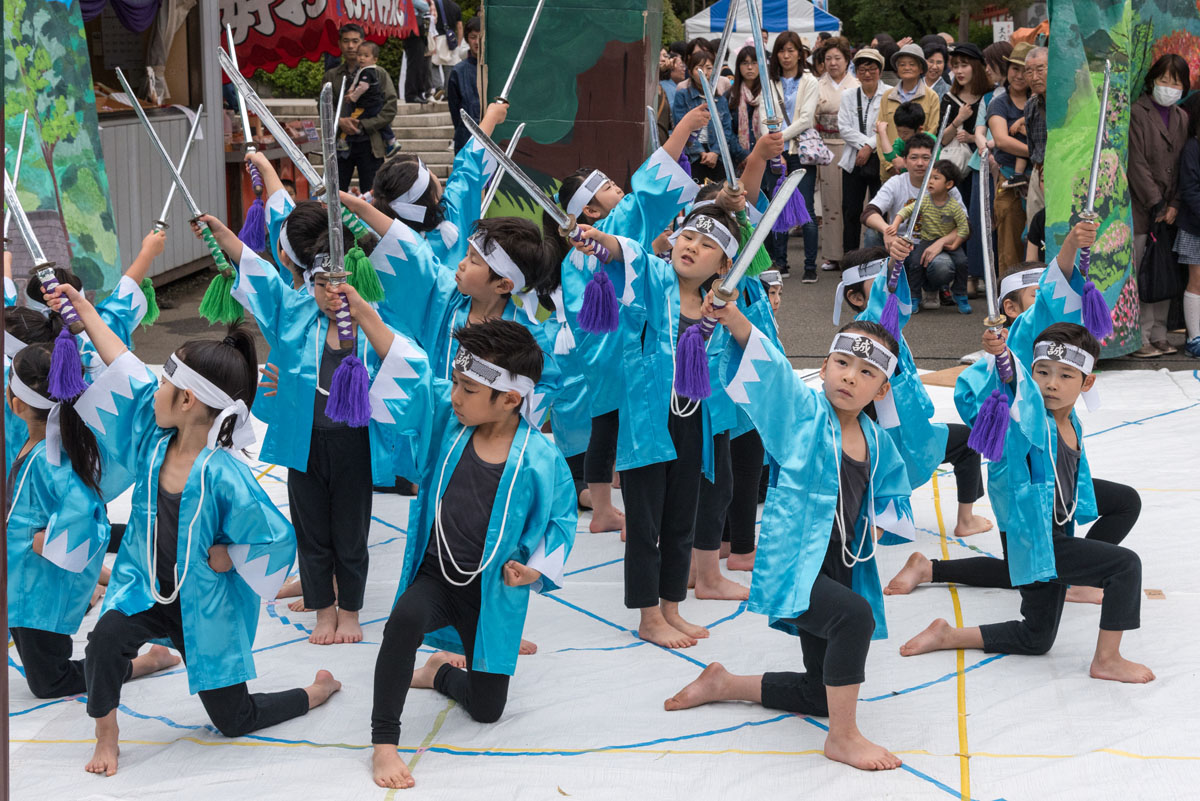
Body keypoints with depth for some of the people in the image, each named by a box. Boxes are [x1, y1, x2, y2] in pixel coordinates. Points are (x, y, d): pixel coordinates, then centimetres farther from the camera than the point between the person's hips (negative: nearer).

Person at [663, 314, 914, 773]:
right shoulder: (802, 412, -11)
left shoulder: (876, 442, 4)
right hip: (791, 566, -7)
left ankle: (723, 684, 40)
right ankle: (842, 737, -20)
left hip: (838, 569, 7)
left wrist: (886, 518, -5)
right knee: (854, 615, -36)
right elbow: (767, 367, -26)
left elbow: (890, 494, 18)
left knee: (823, 694, 18)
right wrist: (735, 321, -43)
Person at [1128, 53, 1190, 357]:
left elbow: (1184, 166, 11)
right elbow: (1137, 164, -10)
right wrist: (1156, 204, -13)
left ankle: (1158, 335, 13)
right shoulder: (1137, 113, -4)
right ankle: (1138, 338, -1)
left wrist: (1175, 205, -2)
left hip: (1168, 212, 6)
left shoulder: (1182, 118, 14)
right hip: (1140, 210, -6)